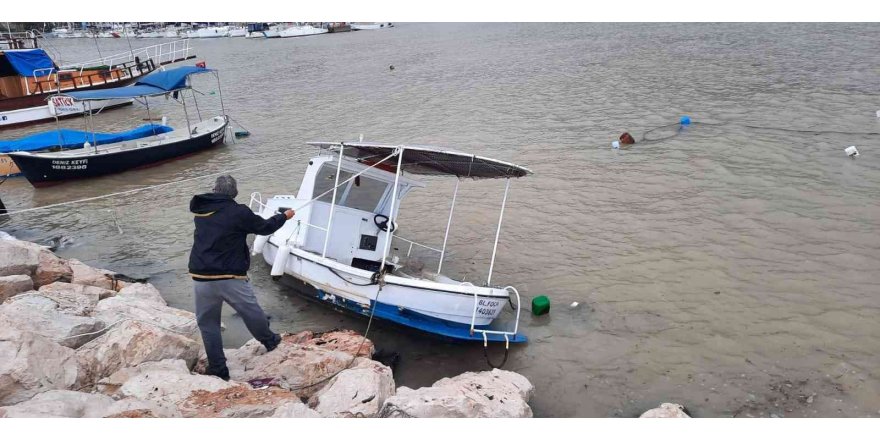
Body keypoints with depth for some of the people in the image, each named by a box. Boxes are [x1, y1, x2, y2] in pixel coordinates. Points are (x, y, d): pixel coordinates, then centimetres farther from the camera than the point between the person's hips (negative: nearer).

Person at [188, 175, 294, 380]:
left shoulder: (201, 211, 7)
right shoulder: (239, 212, -8)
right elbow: (264, 227, 3)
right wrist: (284, 216, 21)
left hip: (201, 278, 4)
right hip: (230, 278, -4)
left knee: (208, 322, 15)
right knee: (252, 312, 18)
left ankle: (217, 369, 17)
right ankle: (270, 341, 41)